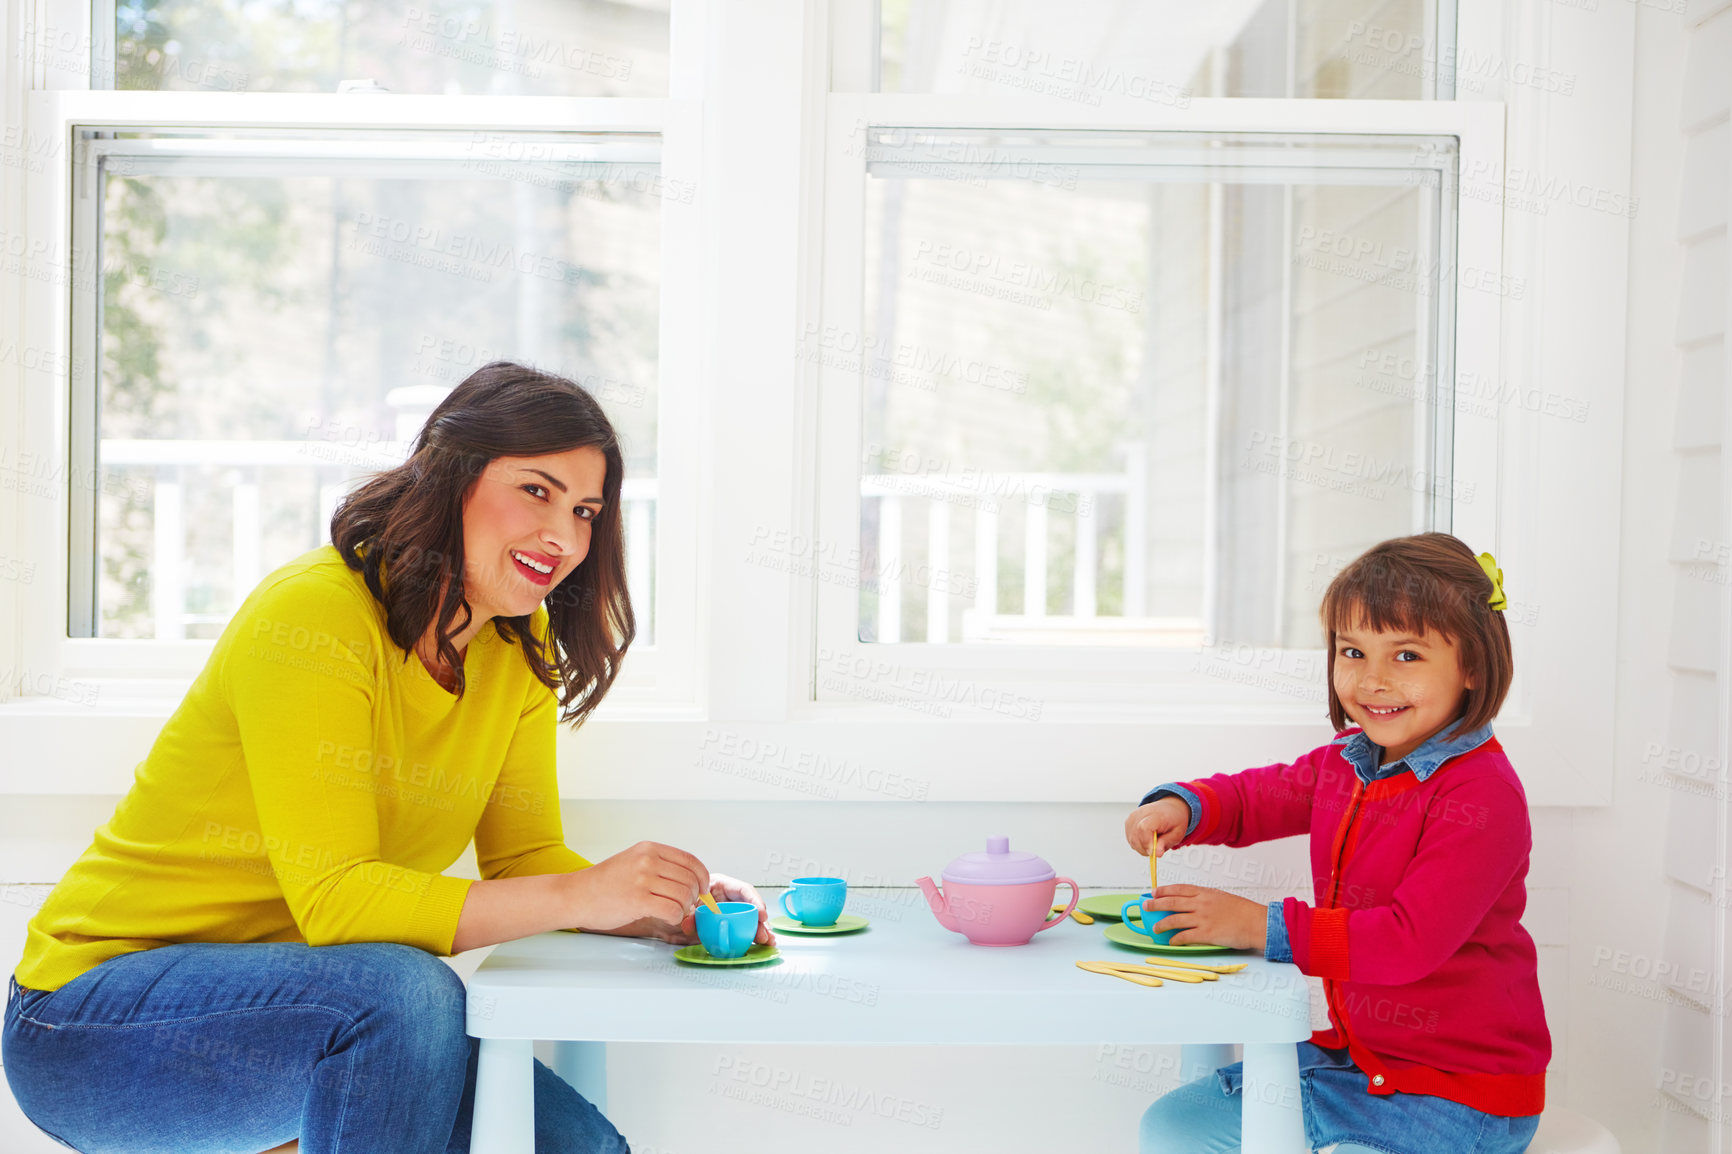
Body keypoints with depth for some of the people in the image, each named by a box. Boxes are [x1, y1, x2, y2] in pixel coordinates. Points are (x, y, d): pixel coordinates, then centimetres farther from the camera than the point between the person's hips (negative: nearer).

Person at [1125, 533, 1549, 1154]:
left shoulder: (1483, 796, -22)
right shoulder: (1346, 761, 6)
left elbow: (1410, 940, -30)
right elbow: (1257, 794, 20)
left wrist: (1260, 925, -27)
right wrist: (1180, 807, -3)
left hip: (1465, 1096, -8)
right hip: (1354, 1059, 8)